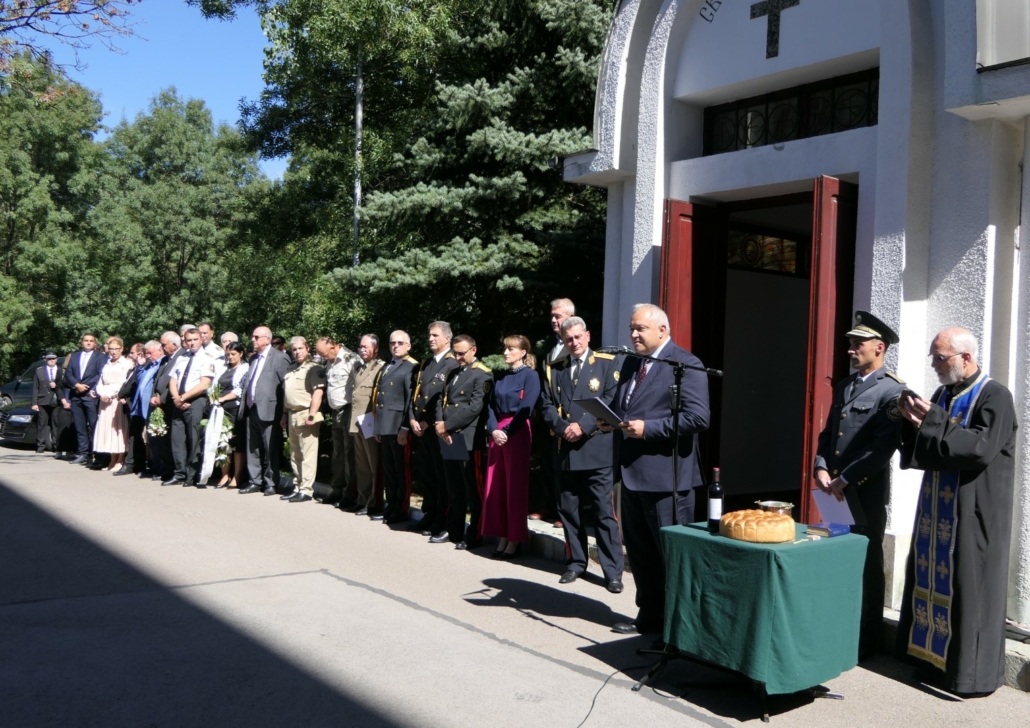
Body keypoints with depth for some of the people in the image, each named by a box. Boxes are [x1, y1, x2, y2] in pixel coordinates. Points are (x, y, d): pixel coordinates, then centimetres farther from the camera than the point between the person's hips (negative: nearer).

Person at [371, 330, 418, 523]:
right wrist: (378, 426, 15)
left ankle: (401, 511, 9)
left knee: (402, 470, 1)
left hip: (399, 427, -8)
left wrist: (405, 428, -18)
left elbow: (411, 399, -13)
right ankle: (390, 507, 22)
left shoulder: (411, 367, -7)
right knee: (388, 470, 13)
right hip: (384, 426, 8)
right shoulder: (386, 367, 19)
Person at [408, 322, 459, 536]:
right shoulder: (425, 364, 17)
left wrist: (429, 423, -13)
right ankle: (428, 515, 24)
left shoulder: (453, 364, -9)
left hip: (438, 428, -7)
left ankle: (441, 521, 8)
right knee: (425, 474, 13)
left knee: (441, 476, 1)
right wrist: (412, 419, 1)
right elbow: (415, 393, 15)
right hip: (420, 428, 8)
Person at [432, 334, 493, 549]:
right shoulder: (453, 373, 21)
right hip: (448, 438, 8)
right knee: (454, 490, 15)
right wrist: (440, 424, -3)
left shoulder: (483, 374, -6)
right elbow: (442, 401, 17)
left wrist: (447, 425, -13)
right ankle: (454, 530, 24)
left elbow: (475, 407, -15)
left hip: (469, 440, -8)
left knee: (474, 491, -1)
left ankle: (475, 535, 5)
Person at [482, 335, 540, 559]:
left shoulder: (530, 375, -4)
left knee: (515, 486, -3)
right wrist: (493, 430, -6)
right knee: (495, 486, 6)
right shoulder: (501, 377, 16)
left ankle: (515, 540, 5)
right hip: (497, 433, 7)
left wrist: (506, 432, -14)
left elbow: (526, 409, -12)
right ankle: (502, 538, 13)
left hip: (517, 434, -7)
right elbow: (491, 406, 10)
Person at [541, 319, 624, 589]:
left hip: (597, 449, -4)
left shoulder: (607, 363, 2)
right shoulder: (554, 368, 14)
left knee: (605, 512, -3)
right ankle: (576, 563, 23)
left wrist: (583, 425, -15)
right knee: (569, 511, 10)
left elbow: (611, 401, -7)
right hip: (565, 450, 4)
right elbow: (547, 405, 7)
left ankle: (613, 570, 4)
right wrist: (563, 427, -10)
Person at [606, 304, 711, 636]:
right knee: (639, 551, 17)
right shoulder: (631, 363, 15)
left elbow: (698, 418, -20)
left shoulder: (686, 364, -11)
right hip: (632, 473, 8)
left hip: (665, 476, -8)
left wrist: (647, 428, -21)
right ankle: (649, 616, 30)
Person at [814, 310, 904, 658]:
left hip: (865, 493, -6)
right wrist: (821, 468, 0)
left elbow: (883, 447, -17)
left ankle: (865, 641, 17)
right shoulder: (844, 385, 15)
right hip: (835, 491, 6)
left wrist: (844, 480, -16)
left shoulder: (892, 391, -9)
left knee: (865, 565, 4)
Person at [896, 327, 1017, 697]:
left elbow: (981, 448, -23)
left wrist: (933, 422, -22)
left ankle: (971, 672, 9)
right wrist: (914, 423, -4)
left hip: (972, 514, -7)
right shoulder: (943, 395, 12)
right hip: (938, 510, 7)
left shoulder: (994, 396, -10)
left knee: (967, 588, -1)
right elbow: (925, 448, 15)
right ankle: (934, 656, 22)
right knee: (933, 582, 10)